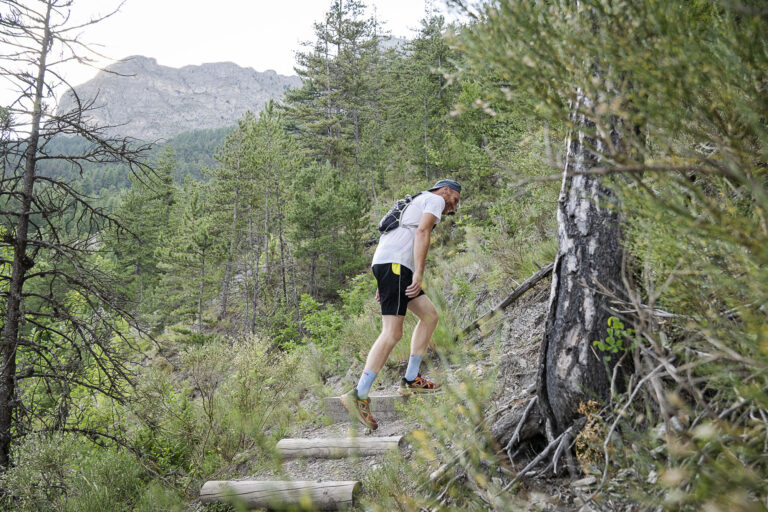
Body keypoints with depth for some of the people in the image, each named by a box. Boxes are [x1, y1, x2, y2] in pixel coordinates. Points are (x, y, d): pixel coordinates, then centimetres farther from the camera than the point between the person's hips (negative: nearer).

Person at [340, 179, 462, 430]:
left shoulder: (417, 202, 34)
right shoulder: (435, 199, 6)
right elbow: (422, 232, -12)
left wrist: (384, 284, 22)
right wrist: (419, 274, -20)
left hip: (385, 266, 10)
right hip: (395, 264, -10)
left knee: (429, 316, 13)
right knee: (392, 332, -15)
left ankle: (410, 380, 11)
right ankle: (359, 395, -20)